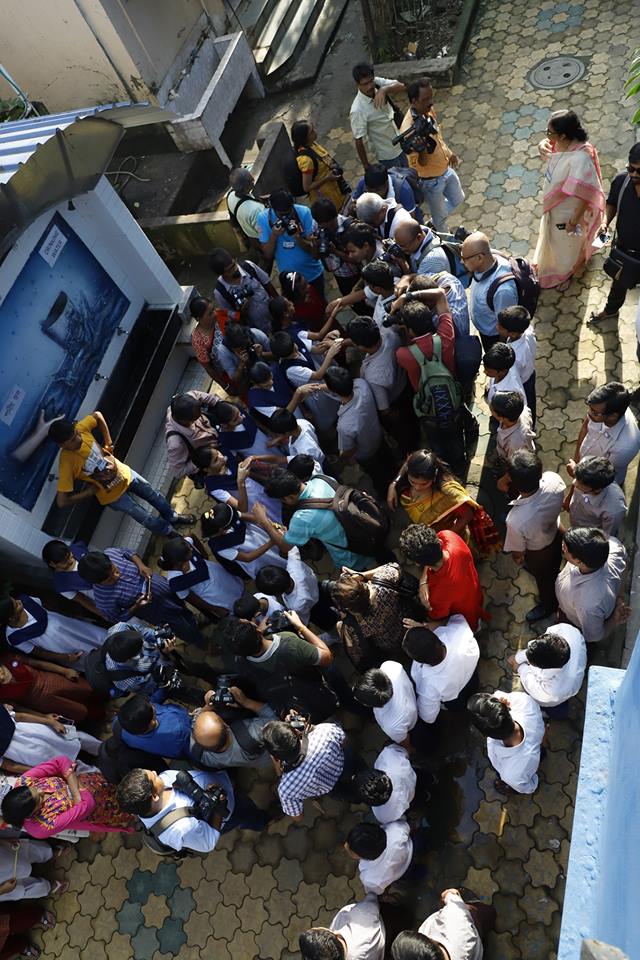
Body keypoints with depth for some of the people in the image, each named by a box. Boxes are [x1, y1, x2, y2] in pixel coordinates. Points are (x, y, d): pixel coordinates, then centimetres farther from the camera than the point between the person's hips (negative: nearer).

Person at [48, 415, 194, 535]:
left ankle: (172, 517, 51)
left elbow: (97, 415, -1)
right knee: (146, 518, 11)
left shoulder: (80, 428, -24)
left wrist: (108, 441, -9)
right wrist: (91, 490, -20)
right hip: (112, 494, -4)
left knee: (154, 496, 22)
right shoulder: (67, 462, -35)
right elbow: (62, 501, -32)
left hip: (124, 473, 5)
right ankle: (170, 532, 41)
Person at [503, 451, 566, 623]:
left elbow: (517, 552, -24)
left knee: (544, 578, 31)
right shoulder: (554, 479, -37)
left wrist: (518, 560, -1)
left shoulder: (517, 520, -48)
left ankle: (548, 605, 62)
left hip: (539, 552, -4)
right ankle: (534, 568, 73)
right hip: (556, 532, 4)